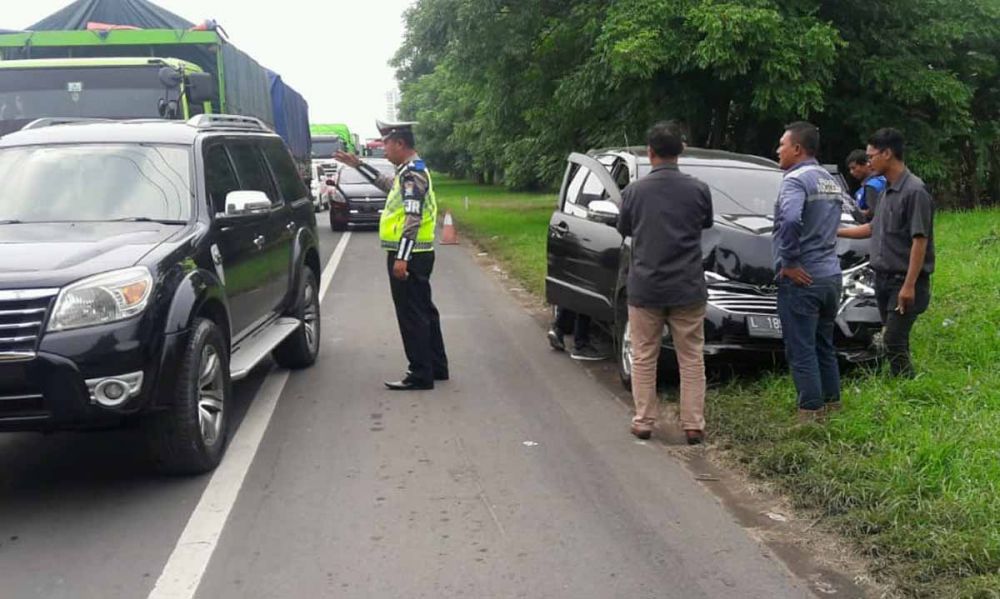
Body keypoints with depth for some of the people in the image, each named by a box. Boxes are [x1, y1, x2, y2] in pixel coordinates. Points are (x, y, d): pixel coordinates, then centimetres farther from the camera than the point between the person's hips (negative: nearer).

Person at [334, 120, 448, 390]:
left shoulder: (413, 173, -16)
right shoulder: (410, 170, 16)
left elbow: (413, 218, -24)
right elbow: (387, 184, 36)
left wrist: (402, 257, -27)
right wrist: (358, 164, 35)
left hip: (409, 256, -10)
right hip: (414, 255, 10)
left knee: (411, 315, -5)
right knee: (423, 311, 16)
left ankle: (420, 375, 0)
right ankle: (437, 366, 25)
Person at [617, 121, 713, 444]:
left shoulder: (634, 191, -6)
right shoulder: (699, 189, -6)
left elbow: (624, 229, 10)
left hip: (645, 287, 0)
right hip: (687, 288, 0)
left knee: (644, 358, 11)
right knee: (691, 359, 8)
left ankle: (643, 422, 15)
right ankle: (693, 425, 9)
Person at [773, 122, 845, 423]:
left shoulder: (796, 180, -14)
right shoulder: (831, 180, 16)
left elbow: (790, 220, -33)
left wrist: (788, 261, -22)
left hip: (801, 279, -9)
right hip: (831, 274, 9)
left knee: (801, 349, -2)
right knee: (824, 345, 19)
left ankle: (811, 410, 1)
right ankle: (832, 404, 26)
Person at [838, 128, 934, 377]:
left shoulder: (914, 190, -14)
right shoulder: (888, 191, 14)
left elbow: (920, 240, -18)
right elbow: (874, 228, 26)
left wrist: (909, 285, -22)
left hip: (905, 281, -9)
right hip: (884, 279, 9)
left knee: (894, 343, -12)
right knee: (895, 343, 11)